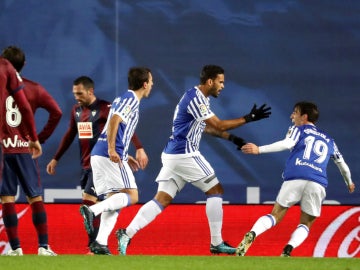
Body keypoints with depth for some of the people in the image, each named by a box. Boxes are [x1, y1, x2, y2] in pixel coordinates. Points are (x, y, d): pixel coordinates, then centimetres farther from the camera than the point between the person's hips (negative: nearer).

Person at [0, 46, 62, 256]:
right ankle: (44, 246, 1)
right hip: (26, 148, 1)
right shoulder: (33, 88, 3)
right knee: (36, 197, 6)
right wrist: (42, 137, 5)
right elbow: (56, 112, -2)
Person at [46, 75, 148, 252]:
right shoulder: (76, 111, 10)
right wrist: (56, 159, 24)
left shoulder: (105, 108, -12)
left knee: (88, 201, -15)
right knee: (90, 204, 8)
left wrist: (139, 149, -26)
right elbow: (70, 136, 22)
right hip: (85, 165, 8)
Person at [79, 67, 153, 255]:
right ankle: (92, 210, -26)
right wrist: (112, 149, -26)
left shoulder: (122, 99, 25)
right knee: (131, 196, -8)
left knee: (114, 200, 8)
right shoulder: (131, 99, -4)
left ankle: (100, 243, -5)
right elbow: (115, 119, -21)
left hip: (98, 154, 9)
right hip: (111, 156, -9)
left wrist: (125, 157, 32)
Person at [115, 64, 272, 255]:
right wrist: (248, 118, -11)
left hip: (172, 154, 9)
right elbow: (219, 125, -16)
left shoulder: (199, 98, 17)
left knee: (162, 199, 3)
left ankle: (127, 234, -10)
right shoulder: (195, 98, -15)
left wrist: (231, 138, 19)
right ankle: (216, 243, 4)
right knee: (215, 190, 2)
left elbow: (207, 127, 28)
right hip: (185, 154, -9)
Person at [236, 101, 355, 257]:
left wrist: (259, 150, -10)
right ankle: (288, 249, -16)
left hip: (294, 179, -2)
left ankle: (251, 235, -21)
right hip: (318, 183, 2)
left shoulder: (298, 129, 19)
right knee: (305, 225, 15)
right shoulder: (328, 140, 31)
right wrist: (349, 182, 61)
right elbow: (342, 164, 43)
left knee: (275, 216, 9)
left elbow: (287, 144, -3)